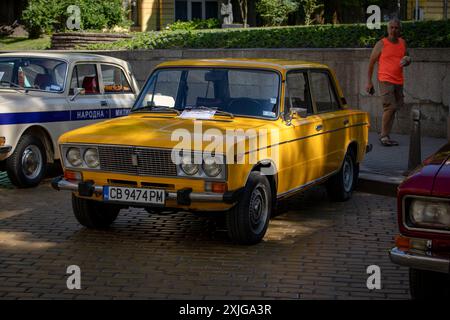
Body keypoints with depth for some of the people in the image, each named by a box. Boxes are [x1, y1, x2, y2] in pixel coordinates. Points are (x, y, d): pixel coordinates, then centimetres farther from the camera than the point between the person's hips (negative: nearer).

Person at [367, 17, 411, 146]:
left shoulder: (403, 43, 13)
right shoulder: (381, 44, -2)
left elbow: (407, 59, 25)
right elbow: (371, 62, 2)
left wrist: (406, 61, -2)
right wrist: (369, 82, -1)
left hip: (399, 81, 6)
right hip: (385, 80, -6)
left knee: (394, 108, 8)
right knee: (390, 107, -15)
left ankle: (385, 134, 17)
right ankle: (384, 136, -7)